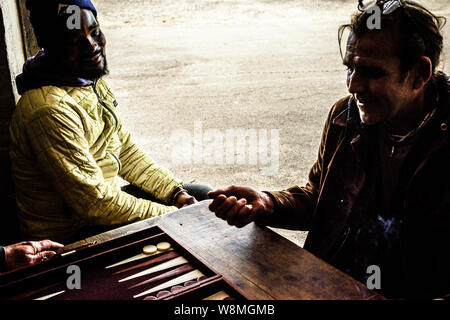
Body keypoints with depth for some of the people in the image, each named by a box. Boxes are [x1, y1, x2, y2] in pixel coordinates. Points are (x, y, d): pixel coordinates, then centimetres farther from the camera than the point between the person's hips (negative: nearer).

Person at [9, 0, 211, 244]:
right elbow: (95, 204, -27)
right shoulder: (51, 111, -29)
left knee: (203, 197, 11)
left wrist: (176, 192, 0)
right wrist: (170, 214, -19)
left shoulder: (91, 80, 2)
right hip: (68, 236, -9)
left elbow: (125, 152, 9)